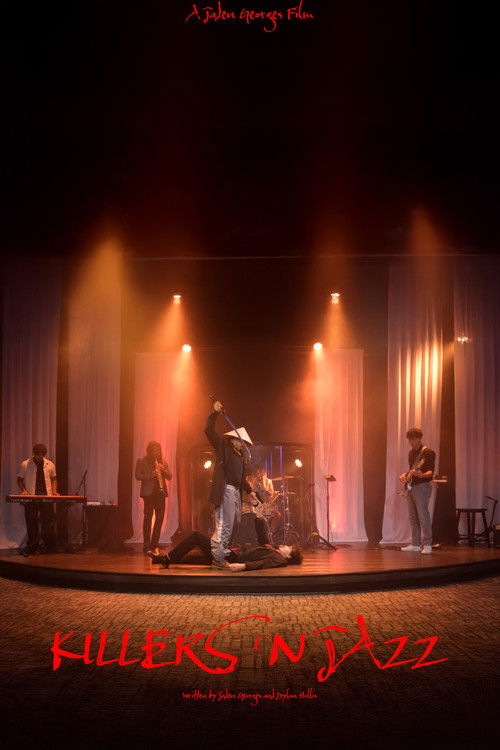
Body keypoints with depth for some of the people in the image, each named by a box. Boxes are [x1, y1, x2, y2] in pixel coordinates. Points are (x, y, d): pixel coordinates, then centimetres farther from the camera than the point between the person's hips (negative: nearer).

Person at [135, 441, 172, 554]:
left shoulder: (163, 461, 16)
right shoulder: (142, 461, 3)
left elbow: (169, 476, 11)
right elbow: (137, 475, -5)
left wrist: (163, 470, -7)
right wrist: (150, 475, -18)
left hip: (160, 492, 5)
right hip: (148, 492, -4)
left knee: (160, 517, 2)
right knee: (148, 516, -6)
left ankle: (154, 544, 12)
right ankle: (146, 545, -3)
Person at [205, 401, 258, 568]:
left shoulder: (241, 456, 22)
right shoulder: (223, 446, 1)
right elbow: (209, 430, -11)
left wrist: (250, 492, 22)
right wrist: (215, 412, -17)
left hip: (236, 492, 9)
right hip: (225, 490, -9)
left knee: (235, 524, 15)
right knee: (224, 526, -12)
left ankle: (224, 554, 25)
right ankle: (218, 559, -10)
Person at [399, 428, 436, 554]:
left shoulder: (428, 452, -9)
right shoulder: (411, 453, 17)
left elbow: (431, 471, -16)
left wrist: (422, 475, -35)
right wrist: (405, 475, 12)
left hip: (422, 486, -9)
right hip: (410, 487, 9)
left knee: (423, 516, -11)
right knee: (412, 518, 10)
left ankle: (427, 545, -8)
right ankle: (415, 544, 15)